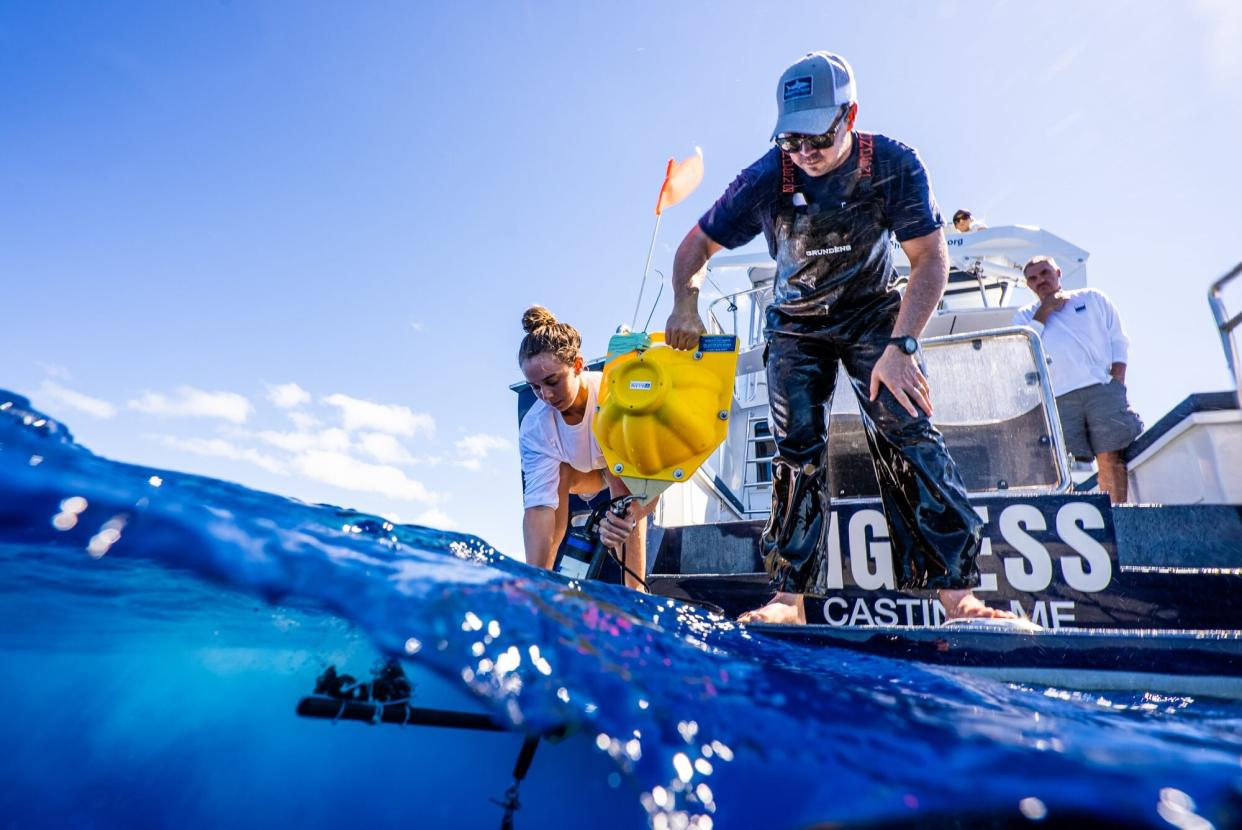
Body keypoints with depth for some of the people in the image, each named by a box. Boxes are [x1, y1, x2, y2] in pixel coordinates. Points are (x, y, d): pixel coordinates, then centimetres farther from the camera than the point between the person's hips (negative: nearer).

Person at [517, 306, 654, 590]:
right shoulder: (534, 427, -31)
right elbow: (539, 505, -36)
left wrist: (627, 516, -63)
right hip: (584, 473, 2)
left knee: (620, 475, -34)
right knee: (559, 473, -29)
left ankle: (635, 589, -28)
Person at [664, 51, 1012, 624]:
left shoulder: (894, 165, -18)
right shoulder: (767, 177, -17)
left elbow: (931, 259, -18)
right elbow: (698, 243, -9)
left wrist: (900, 345, -31)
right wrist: (685, 305, -29)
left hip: (874, 313, 0)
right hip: (796, 324, 1)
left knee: (907, 432, -17)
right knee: (796, 450, -8)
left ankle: (956, 592, -14)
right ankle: (789, 598, -5)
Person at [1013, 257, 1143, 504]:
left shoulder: (1093, 298, 20)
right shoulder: (1026, 315, 18)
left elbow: (1118, 341, 15)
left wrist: (1117, 381, 2)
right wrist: (1043, 312, 0)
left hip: (1102, 389, 0)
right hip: (1059, 398, 0)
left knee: (1110, 457, -8)